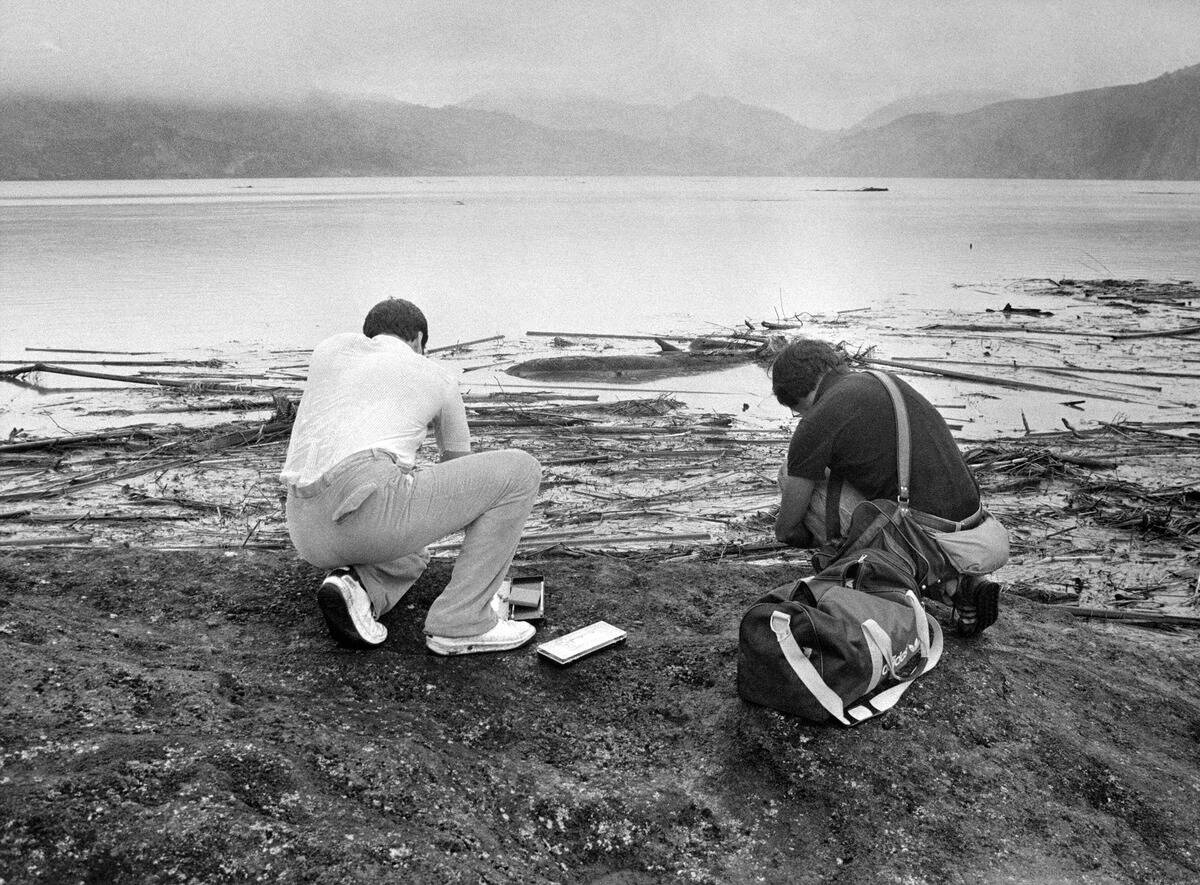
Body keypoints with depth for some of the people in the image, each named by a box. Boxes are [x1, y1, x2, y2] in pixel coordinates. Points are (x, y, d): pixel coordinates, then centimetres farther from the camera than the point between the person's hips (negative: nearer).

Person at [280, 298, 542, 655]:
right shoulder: (439, 378, 19)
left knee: (408, 558, 40)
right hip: (372, 507, -6)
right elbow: (460, 469, 33)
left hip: (309, 534, 6)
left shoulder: (330, 348, 27)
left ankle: (357, 587, 3)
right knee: (520, 470, 8)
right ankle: (461, 621, 6)